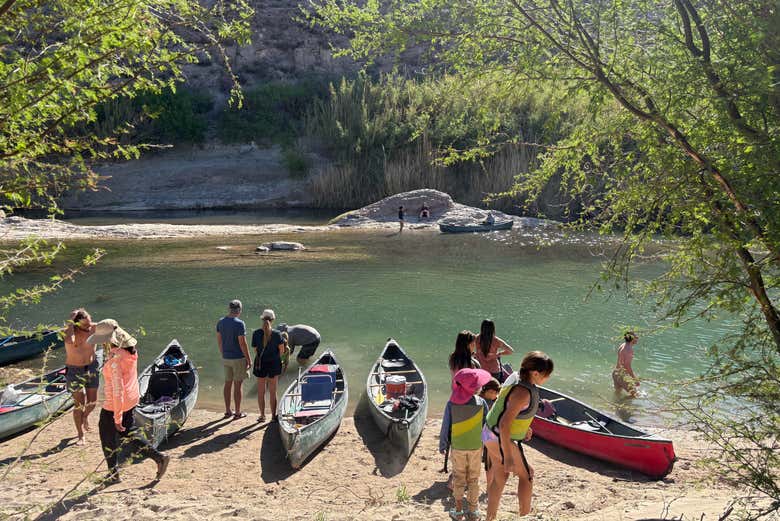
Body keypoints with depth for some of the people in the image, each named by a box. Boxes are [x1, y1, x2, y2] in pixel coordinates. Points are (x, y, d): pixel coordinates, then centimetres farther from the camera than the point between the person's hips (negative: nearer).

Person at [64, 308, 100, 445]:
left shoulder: (94, 328, -14)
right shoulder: (69, 331, -22)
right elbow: (69, 341, -46)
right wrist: (70, 322, -36)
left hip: (92, 367, 3)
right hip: (74, 371, -3)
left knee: (92, 402, 13)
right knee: (79, 405, 3)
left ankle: (86, 416, 47)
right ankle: (80, 435, 20)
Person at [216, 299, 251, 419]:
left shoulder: (221, 322, 2)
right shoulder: (239, 324, -18)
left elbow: (219, 341, 9)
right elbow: (242, 343, -19)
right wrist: (249, 360, -10)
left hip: (226, 358, 6)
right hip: (239, 358, -6)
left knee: (228, 383, 14)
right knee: (238, 385, 2)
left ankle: (228, 411, 21)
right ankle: (238, 413, 9)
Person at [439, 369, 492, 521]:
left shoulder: (452, 403, -14)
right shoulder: (481, 402, -13)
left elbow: (446, 426, -7)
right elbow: (487, 424, -4)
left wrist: (442, 445, 5)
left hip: (457, 447, 0)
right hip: (476, 446, 0)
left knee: (458, 478, 14)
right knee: (474, 479, 15)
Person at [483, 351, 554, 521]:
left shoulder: (516, 376, -2)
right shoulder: (523, 392, -29)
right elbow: (504, 425, -31)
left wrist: (524, 426, 24)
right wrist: (508, 457, -27)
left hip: (491, 433, 9)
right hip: (501, 440, -8)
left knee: (500, 477, 20)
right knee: (526, 474, 10)